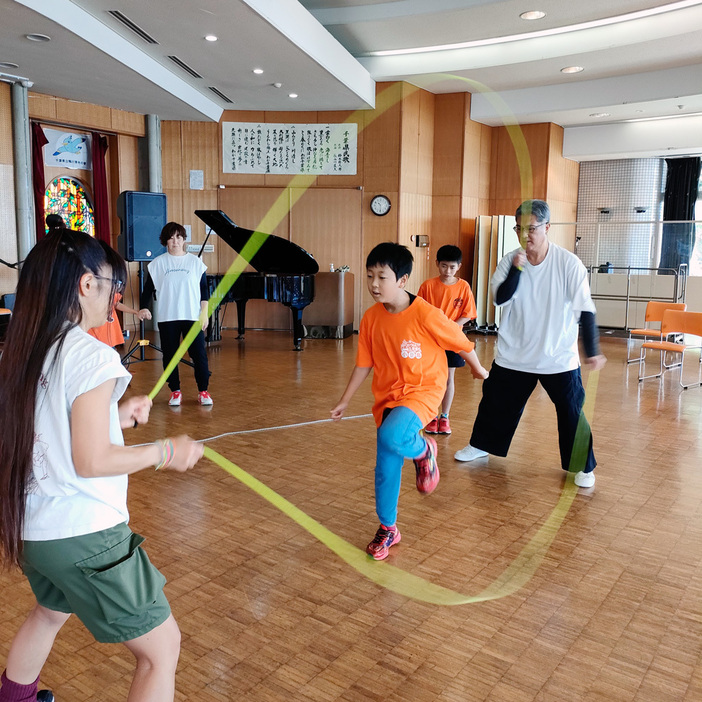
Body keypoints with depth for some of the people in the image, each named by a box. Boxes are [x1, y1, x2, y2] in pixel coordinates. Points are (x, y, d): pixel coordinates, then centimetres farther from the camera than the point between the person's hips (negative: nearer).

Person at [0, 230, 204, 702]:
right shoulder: (92, 356, -20)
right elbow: (91, 460, -22)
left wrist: (118, 416, 12)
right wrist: (166, 452, -11)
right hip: (87, 537, -9)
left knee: (50, 612, 38)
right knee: (162, 649, 4)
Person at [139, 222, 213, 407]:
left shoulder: (195, 262, 4)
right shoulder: (158, 263, 4)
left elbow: (204, 290, 5)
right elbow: (148, 288, 8)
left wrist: (204, 313, -1)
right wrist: (143, 308, -3)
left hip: (192, 317, -1)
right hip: (167, 317, 1)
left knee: (199, 354, -3)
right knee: (170, 355, 5)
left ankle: (203, 391, 9)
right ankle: (175, 391, 18)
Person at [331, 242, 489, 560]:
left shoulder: (426, 314, -19)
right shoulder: (371, 318, -4)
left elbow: (461, 342, -4)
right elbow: (363, 364, 6)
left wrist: (478, 369, 12)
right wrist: (344, 401, 9)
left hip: (422, 391, -5)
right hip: (387, 395, 5)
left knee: (391, 436, -33)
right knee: (385, 469, 7)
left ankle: (423, 450, 2)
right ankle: (387, 528, 28)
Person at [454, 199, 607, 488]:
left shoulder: (568, 263, -13)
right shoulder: (510, 260, -5)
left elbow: (585, 310, -12)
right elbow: (500, 297, -17)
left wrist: (592, 351, -16)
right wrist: (517, 268, -29)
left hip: (559, 357, -2)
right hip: (514, 354, 3)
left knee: (572, 411, 0)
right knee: (496, 402, 14)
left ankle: (583, 466, 21)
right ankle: (481, 445, 38)